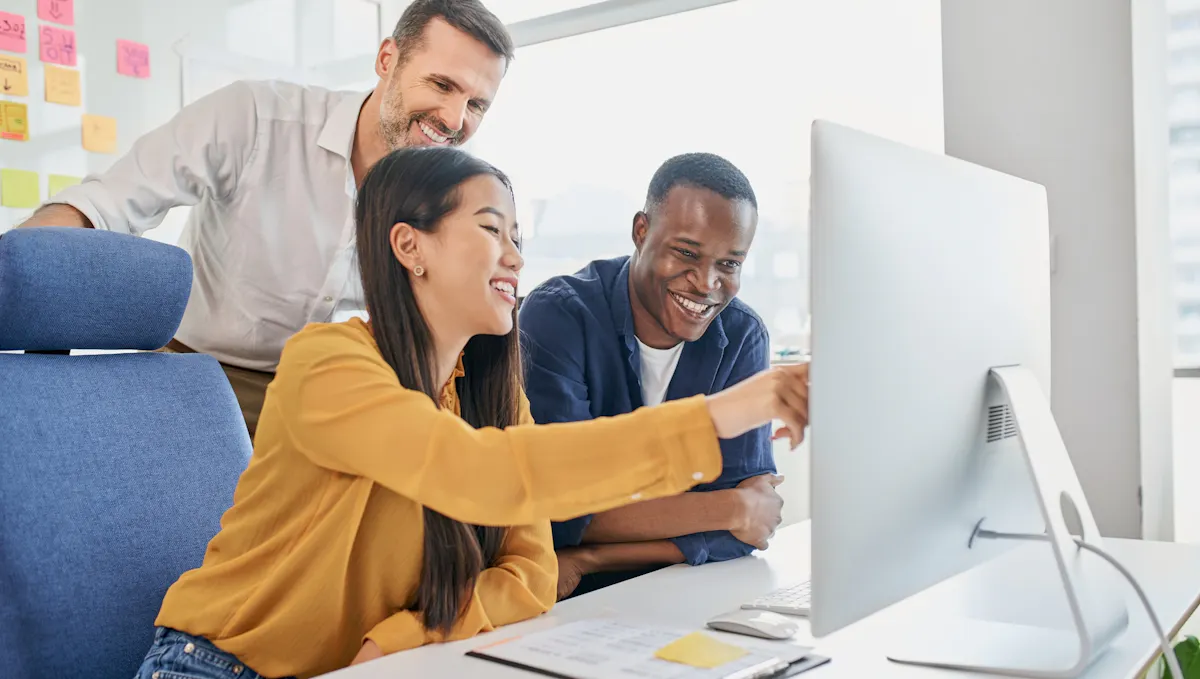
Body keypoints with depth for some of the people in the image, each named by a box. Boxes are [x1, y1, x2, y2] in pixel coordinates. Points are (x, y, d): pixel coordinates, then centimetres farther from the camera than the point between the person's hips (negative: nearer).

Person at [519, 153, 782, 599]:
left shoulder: (744, 338, -2)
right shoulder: (558, 316, -13)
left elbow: (753, 522, -9)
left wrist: (590, 558, -18)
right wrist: (730, 509, -17)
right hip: (567, 610, -3)